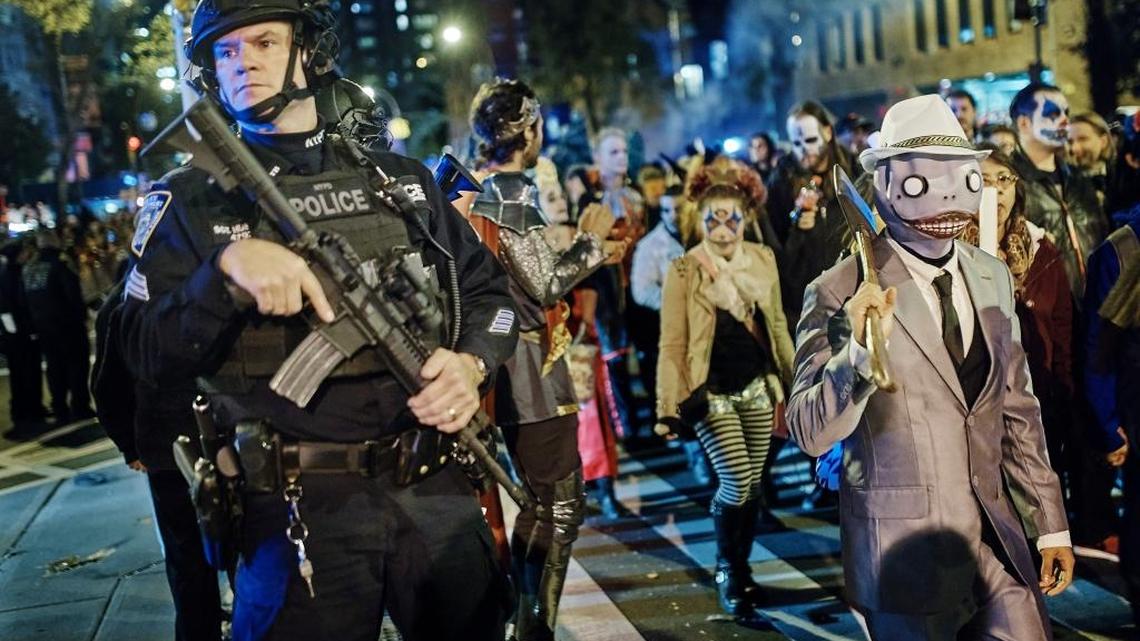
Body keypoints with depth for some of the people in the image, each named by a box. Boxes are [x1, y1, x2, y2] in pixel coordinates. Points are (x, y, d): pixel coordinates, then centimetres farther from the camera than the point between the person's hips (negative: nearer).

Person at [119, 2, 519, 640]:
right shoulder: (190, 201, 2)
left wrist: (471, 363, -7)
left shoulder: (401, 179, 11)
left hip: (437, 488, 3)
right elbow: (148, 353, -6)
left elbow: (489, 289, 14)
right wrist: (226, 269, -23)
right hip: (300, 508, -3)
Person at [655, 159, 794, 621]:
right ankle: (727, 570, 11)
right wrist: (668, 408, -11)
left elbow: (777, 324, 13)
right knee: (735, 483, -12)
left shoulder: (763, 259, 4)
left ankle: (741, 569, 25)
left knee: (753, 485, 7)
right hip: (711, 392, -4)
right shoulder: (684, 270, -9)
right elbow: (671, 344, -8)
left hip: (758, 387, 4)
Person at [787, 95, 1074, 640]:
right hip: (906, 554, -5)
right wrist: (859, 350, -32)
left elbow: (1017, 410, 12)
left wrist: (1050, 523, 12)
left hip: (999, 542, 5)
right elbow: (810, 433, -17)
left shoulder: (993, 277, 6)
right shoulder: (841, 293, -13)